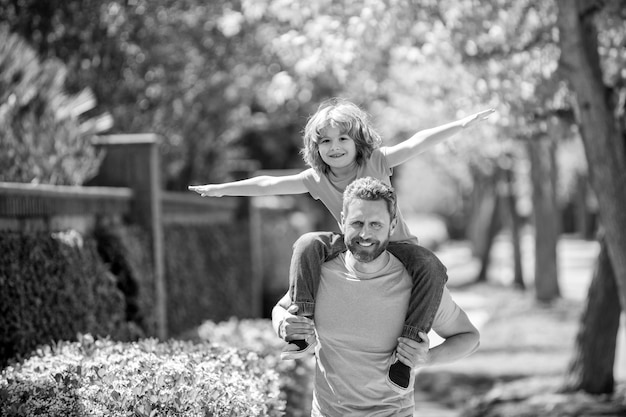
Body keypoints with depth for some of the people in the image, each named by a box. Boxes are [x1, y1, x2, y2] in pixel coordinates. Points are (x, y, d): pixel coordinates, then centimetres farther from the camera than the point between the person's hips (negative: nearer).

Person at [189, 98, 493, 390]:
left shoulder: (376, 161, -13)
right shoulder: (316, 178, -4)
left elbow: (417, 142, -23)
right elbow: (268, 184, -2)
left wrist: (464, 123, -32)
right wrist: (221, 189, -2)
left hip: (395, 244, -3)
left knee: (432, 269, -33)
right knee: (307, 244, -22)